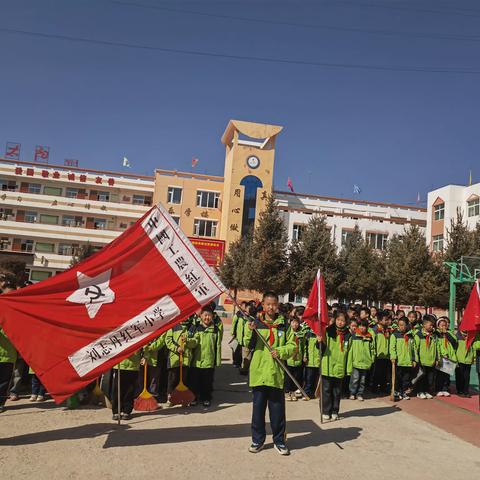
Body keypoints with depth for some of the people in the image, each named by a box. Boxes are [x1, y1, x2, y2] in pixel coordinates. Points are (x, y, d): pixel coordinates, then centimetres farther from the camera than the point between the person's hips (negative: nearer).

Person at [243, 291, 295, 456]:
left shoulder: (283, 325, 2)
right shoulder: (256, 323, 1)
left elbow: (292, 345, 3)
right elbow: (248, 345, -2)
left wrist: (280, 351, -14)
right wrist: (250, 331, -19)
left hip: (276, 373, 0)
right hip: (259, 372, 0)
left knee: (277, 409, 9)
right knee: (258, 408, 10)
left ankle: (279, 440, 25)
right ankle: (258, 440, 25)